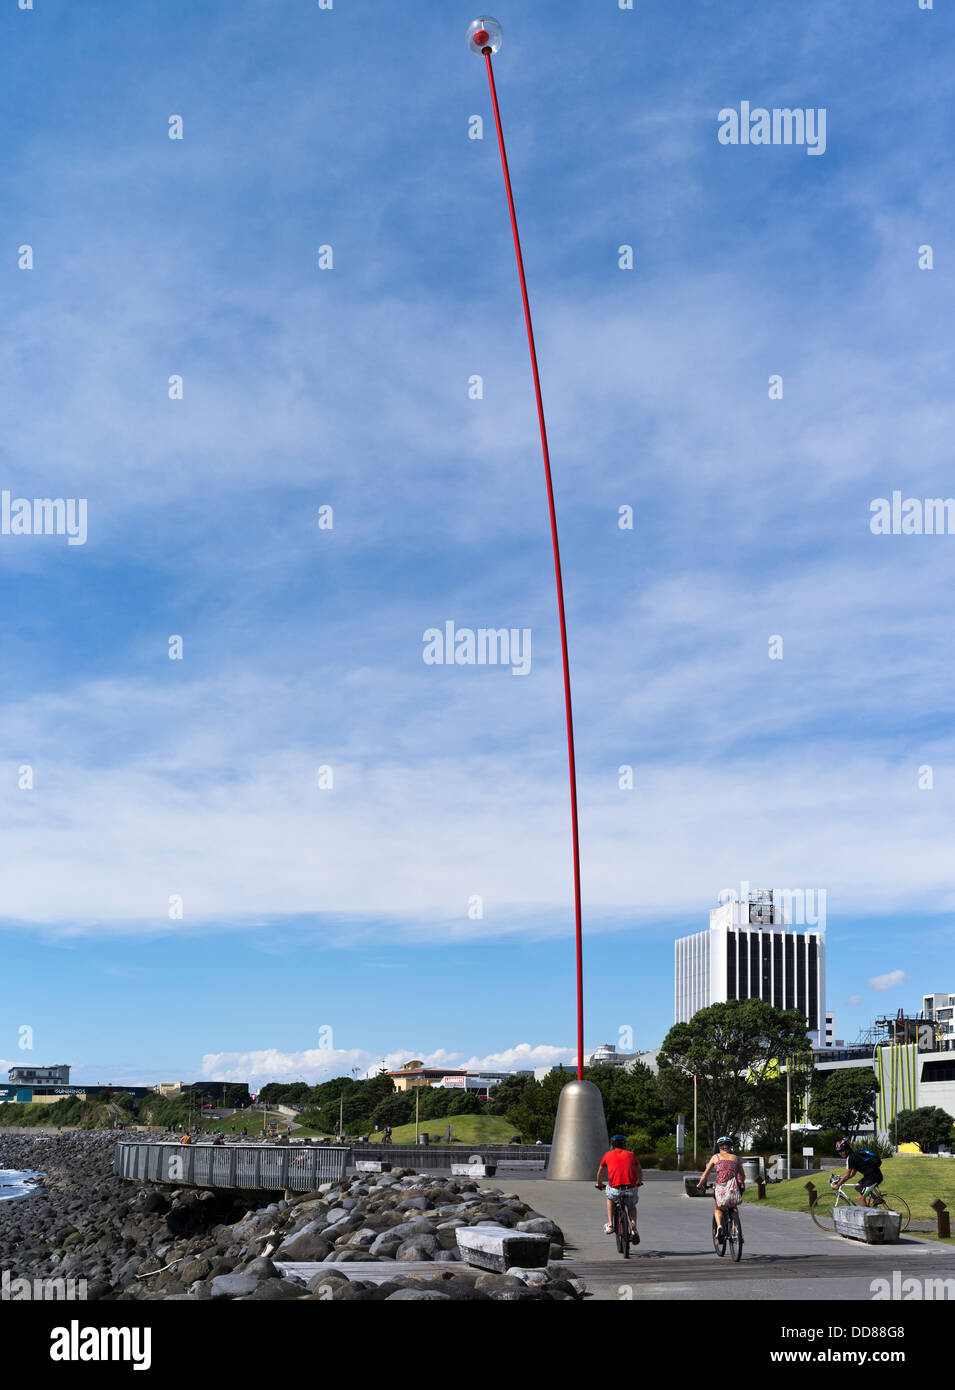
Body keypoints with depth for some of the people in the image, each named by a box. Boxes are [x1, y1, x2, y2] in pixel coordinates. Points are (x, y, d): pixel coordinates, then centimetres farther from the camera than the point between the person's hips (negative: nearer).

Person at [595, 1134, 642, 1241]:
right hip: (631, 1190, 1)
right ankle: (633, 1229, 10)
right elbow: (640, 1173, 28)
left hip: (615, 1189, -1)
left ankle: (610, 1225, 24)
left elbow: (599, 1172, 31)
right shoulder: (631, 1154, 18)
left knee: (609, 1198, 34)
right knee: (631, 1206, 31)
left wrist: (599, 1184, 50)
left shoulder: (608, 1154, 17)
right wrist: (639, 1182, 48)